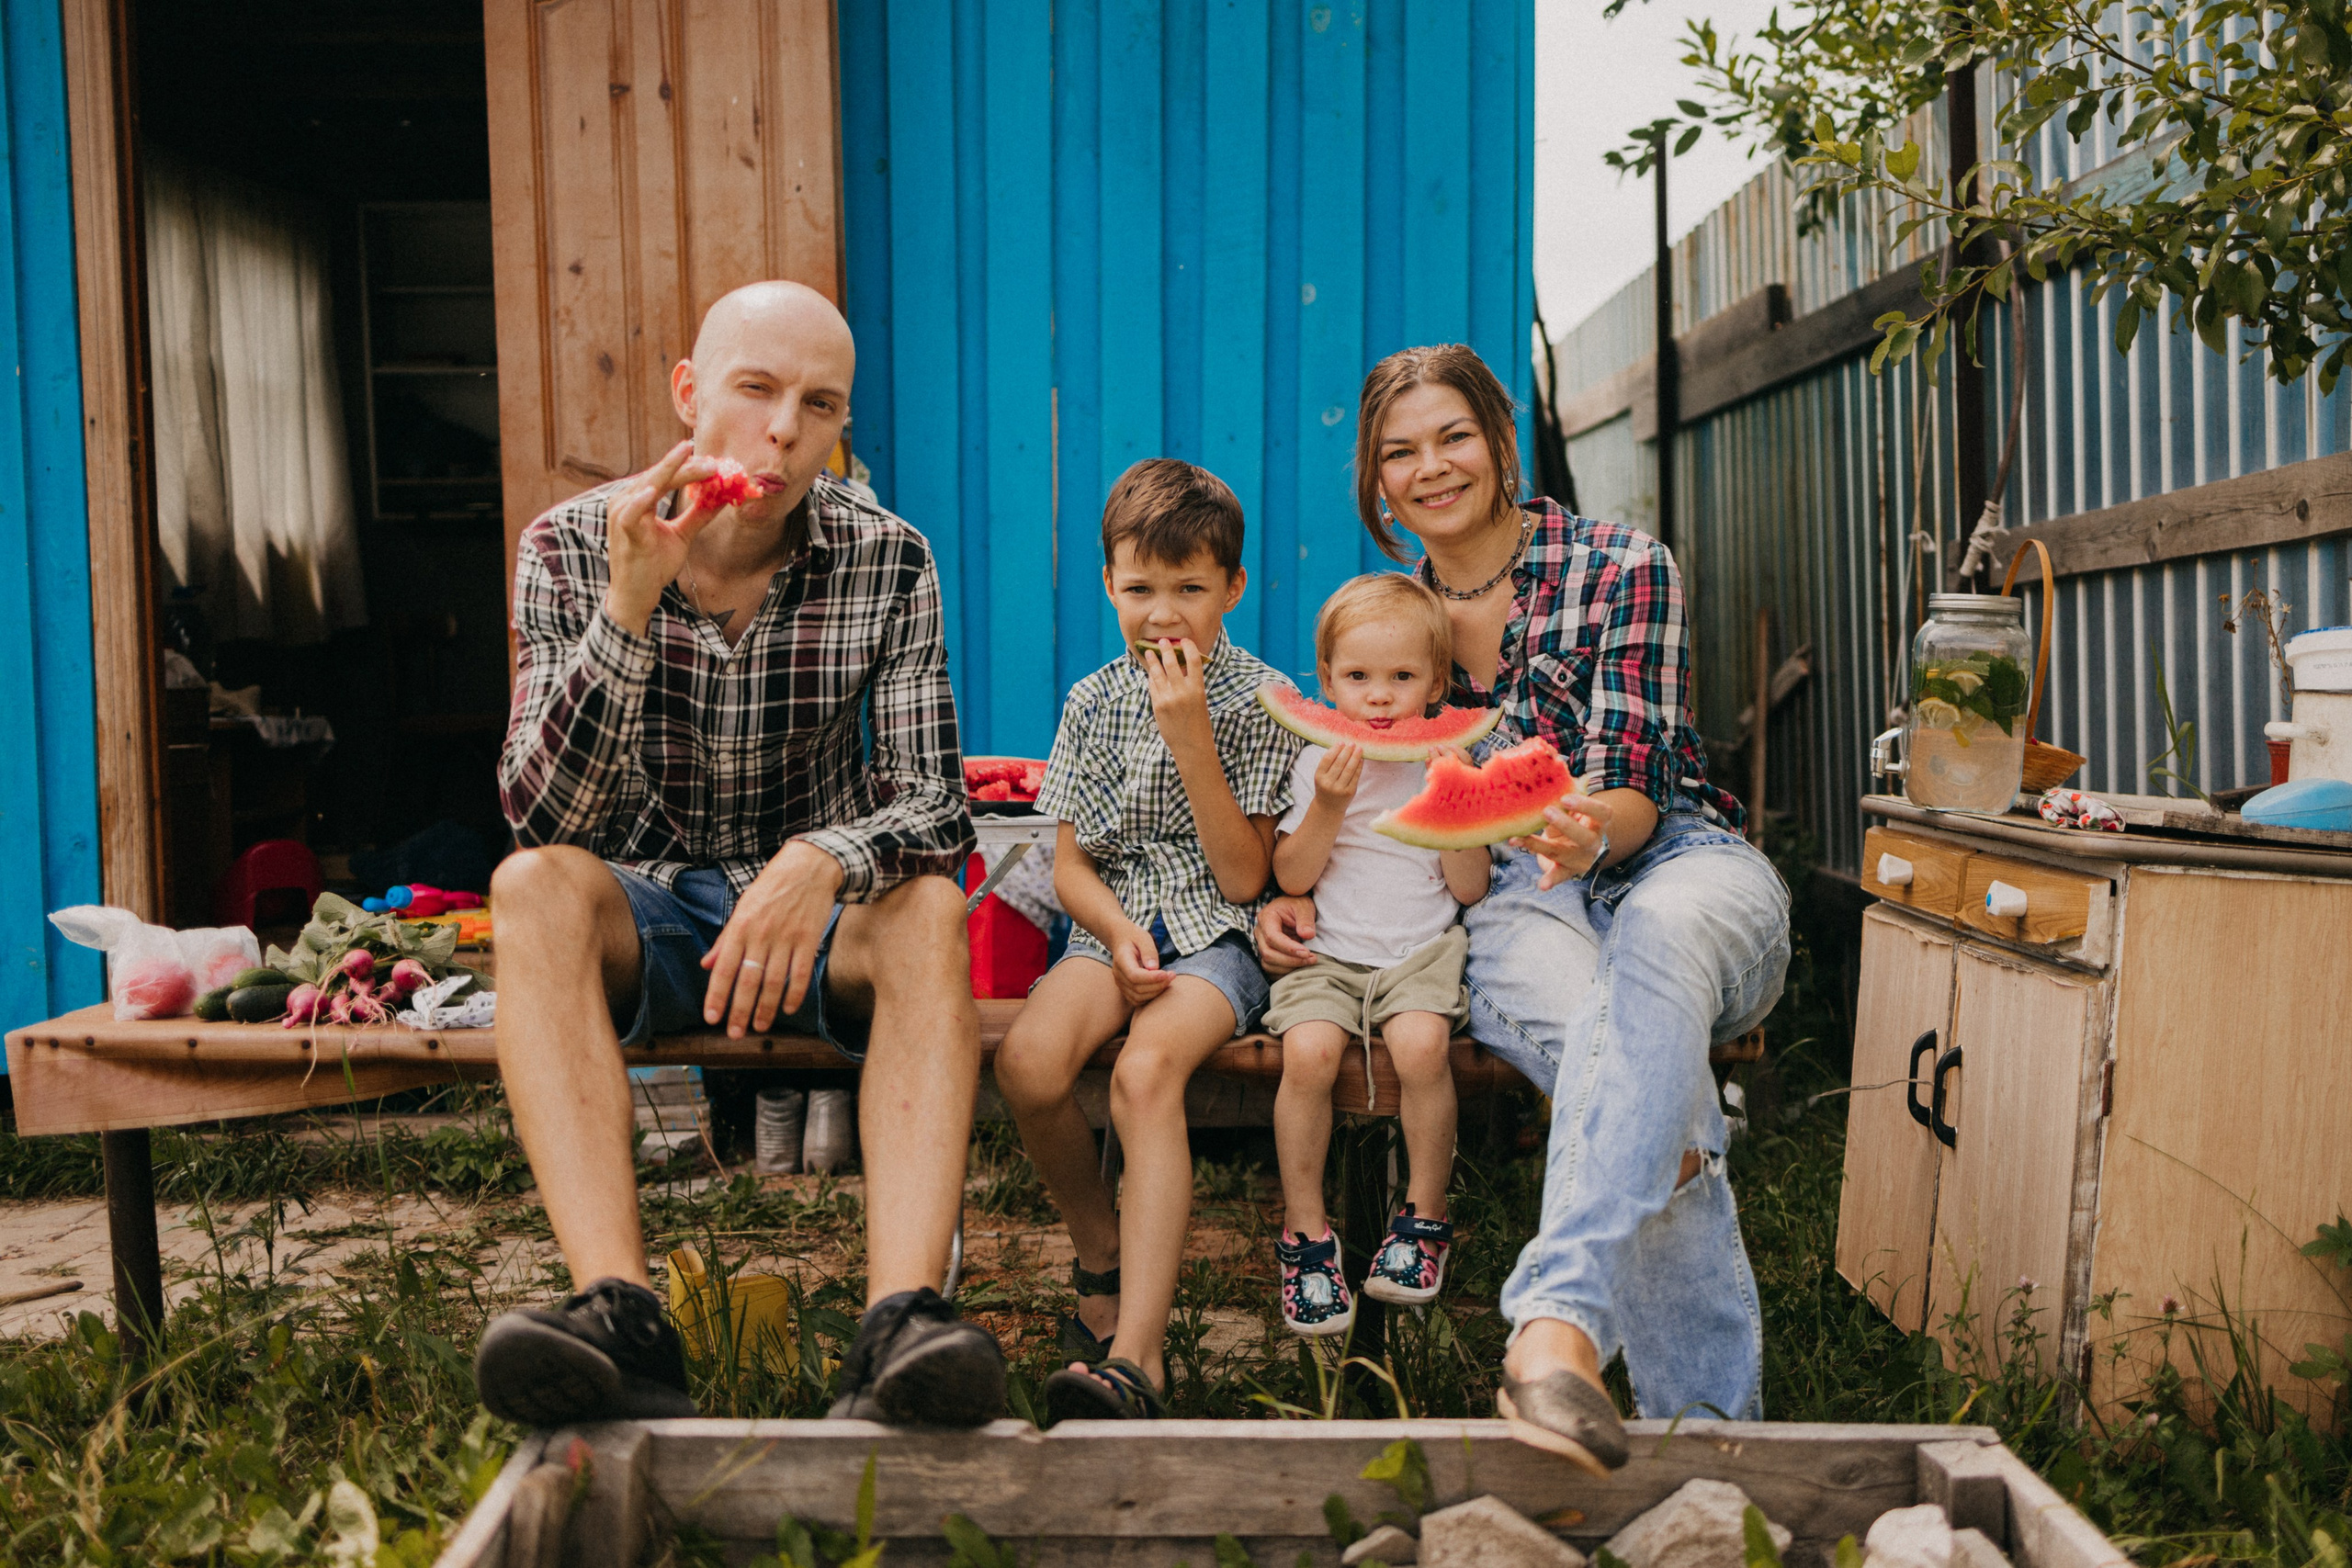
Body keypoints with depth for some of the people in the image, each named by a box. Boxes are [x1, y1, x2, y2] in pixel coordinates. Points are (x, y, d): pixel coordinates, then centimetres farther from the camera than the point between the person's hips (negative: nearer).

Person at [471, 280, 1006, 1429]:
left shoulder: (888, 561, -9)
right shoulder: (571, 548, -10)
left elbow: (935, 804, -15)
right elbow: (541, 818, -20)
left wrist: (825, 861, -38)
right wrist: (627, 611, -34)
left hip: (814, 914, 0)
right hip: (644, 914, 0)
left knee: (928, 904, -32)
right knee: (534, 886, -31)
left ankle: (901, 1322, -45)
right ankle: (621, 1318, -44)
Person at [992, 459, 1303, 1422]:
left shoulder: (1262, 703, -1)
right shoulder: (1094, 702, 9)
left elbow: (1242, 876, -7)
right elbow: (1072, 863, 8)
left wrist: (1192, 739, -14)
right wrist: (1120, 931, -14)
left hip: (1215, 936, -3)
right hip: (1114, 922, 3)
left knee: (1146, 1071, -34)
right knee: (1027, 1061, -28)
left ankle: (1136, 1357, -37)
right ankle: (1102, 1251, -1)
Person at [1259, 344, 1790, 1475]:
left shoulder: (1622, 567, -1)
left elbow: (1632, 790, -10)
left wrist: (1590, 829, -35)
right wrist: (1299, 900, -4)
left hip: (1673, 860, -1)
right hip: (1510, 901, 2)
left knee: (1658, 941, -41)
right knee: (1608, 1037, -35)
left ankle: (1558, 1325, -56)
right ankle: (1709, 1406, -36)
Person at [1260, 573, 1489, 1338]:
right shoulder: (1317, 764, 7)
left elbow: (1471, 889, 2)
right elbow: (1291, 878, 1)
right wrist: (1329, 807, -13)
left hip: (1423, 951, 0)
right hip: (1329, 952, 0)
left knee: (1422, 1043, -31)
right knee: (1308, 1051, -28)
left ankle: (1425, 1217, -8)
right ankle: (1305, 1230, -10)